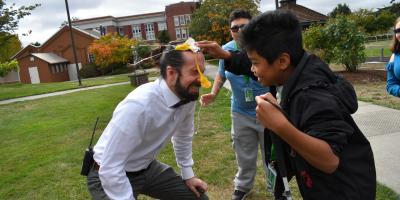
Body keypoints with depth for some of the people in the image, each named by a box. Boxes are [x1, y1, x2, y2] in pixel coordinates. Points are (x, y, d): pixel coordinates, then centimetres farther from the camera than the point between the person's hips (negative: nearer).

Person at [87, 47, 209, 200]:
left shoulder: (187, 97, -13)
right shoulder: (138, 104, -35)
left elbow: (183, 137, 6)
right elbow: (110, 168, -31)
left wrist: (188, 175, 11)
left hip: (147, 168, 6)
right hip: (110, 176, -6)